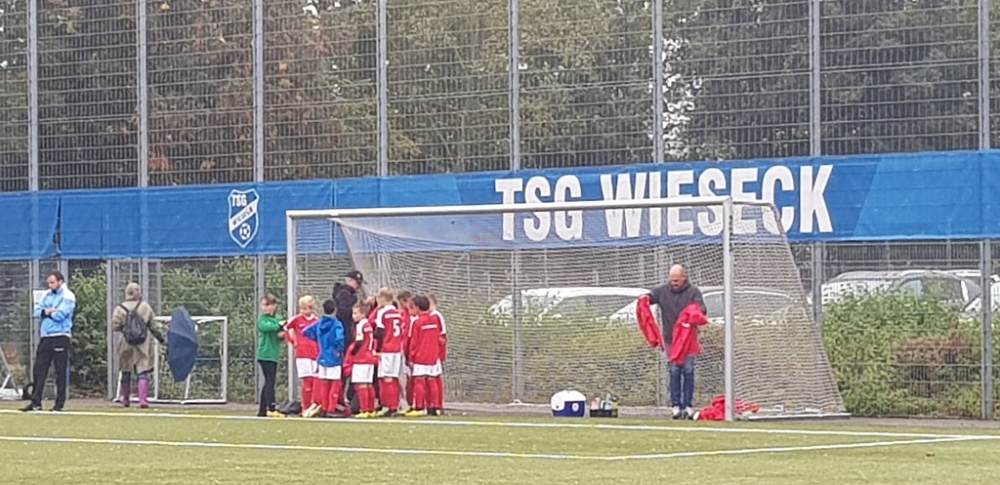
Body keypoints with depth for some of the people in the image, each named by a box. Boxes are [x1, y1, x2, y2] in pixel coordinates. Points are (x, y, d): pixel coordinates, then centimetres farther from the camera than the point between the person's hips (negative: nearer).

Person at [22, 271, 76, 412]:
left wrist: (47, 312, -1)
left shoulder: (68, 296, -4)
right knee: (39, 370, 3)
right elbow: (36, 312, 8)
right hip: (45, 337, 7)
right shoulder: (47, 295, 17)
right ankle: (36, 402, 6)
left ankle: (60, 403, 1)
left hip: (60, 337, -7)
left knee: (61, 371, -3)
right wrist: (47, 311, -11)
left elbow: (60, 315, -17)